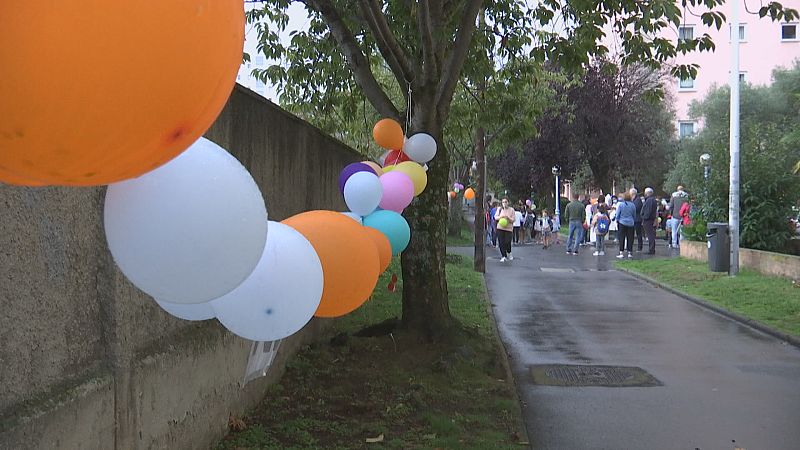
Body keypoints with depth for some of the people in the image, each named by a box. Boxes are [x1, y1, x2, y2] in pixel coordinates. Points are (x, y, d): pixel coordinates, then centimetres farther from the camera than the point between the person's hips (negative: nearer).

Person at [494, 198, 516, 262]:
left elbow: (513, 220, -2)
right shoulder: (499, 209, 7)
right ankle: (503, 256, 5)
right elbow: (495, 217, 5)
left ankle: (509, 253, 22)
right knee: (501, 243, -4)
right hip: (500, 228, 2)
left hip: (509, 228, -2)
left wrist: (508, 217, -19)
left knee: (507, 242, -8)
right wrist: (500, 217, -14)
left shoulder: (511, 210, 1)